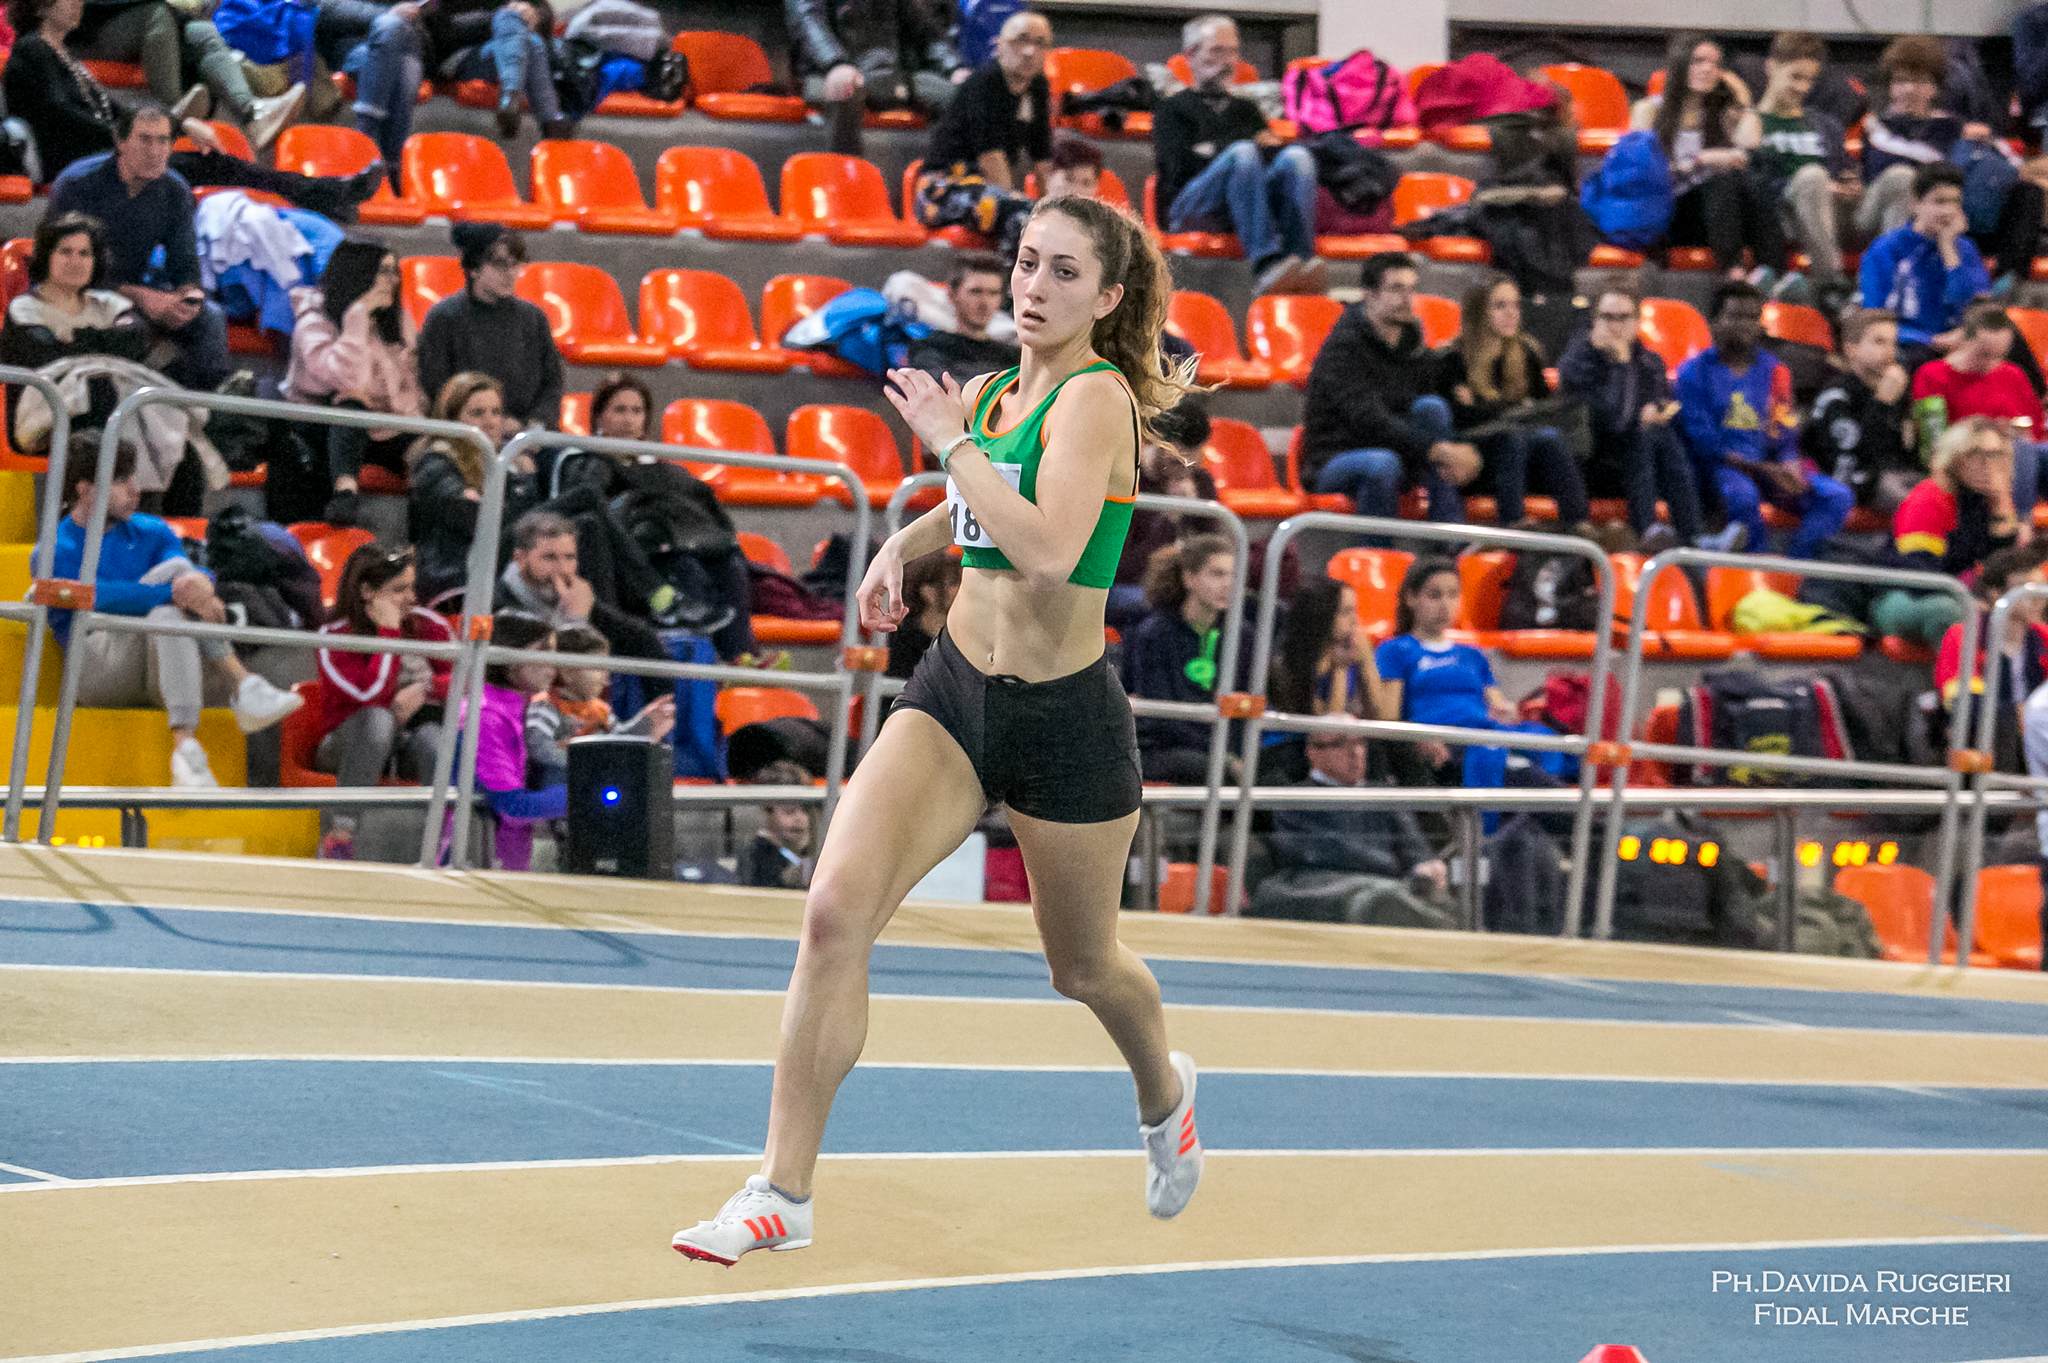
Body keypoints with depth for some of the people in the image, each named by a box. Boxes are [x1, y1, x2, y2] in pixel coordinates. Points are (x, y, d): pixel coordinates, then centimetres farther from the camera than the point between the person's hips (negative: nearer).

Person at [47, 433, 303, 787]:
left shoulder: (151, 533, 17)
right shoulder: (57, 552, 1)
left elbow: (196, 579, 1)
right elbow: (97, 597, -18)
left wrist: (203, 588, -26)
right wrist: (175, 593, -29)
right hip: (100, 669, -5)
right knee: (176, 569, -24)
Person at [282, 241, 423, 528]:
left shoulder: (397, 318, 8)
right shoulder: (315, 318, -12)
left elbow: (413, 382, 15)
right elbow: (341, 376, -29)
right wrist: (359, 315, -25)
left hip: (383, 430, 5)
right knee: (351, 406, -40)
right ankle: (345, 491, -58)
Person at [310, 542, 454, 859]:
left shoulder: (428, 625, 5)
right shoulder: (335, 637, -7)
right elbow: (376, 694, -20)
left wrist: (424, 690, -17)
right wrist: (389, 629, -15)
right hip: (352, 746, -2)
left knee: (433, 737, -34)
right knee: (378, 718, -37)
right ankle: (339, 836, -42)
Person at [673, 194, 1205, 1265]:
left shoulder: (1097, 396, -16)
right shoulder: (992, 395, 6)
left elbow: (1048, 553, -31)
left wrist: (950, 442, -23)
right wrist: (902, 547, 12)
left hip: (1065, 714, -5)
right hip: (953, 692, 5)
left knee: (1082, 964, 15)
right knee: (835, 908, -16)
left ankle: (1164, 1093, 52)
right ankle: (782, 1192, -12)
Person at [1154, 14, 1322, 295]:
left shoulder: (1247, 110, 34)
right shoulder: (1172, 110, 20)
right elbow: (1183, 165, 1)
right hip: (1191, 207, -4)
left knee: (1297, 156, -26)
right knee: (1243, 153, -35)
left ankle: (1301, 259, -48)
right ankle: (1267, 265, -53)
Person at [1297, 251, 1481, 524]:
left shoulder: (1414, 347, 7)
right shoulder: (1344, 347, -16)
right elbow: (1369, 421, -27)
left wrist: (1452, 455, -21)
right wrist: (1439, 450, -33)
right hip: (1333, 462, -7)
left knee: (1432, 407, -18)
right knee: (1383, 463, -38)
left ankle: (1451, 534, -23)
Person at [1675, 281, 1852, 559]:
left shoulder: (1774, 371, 14)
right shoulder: (1694, 372, 0)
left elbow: (1786, 436, 11)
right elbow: (1702, 442, -8)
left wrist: (1790, 469, -14)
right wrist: (1762, 470, -17)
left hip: (1770, 465, 5)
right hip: (1718, 465, -5)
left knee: (1837, 497, -18)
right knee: (1742, 494, -40)